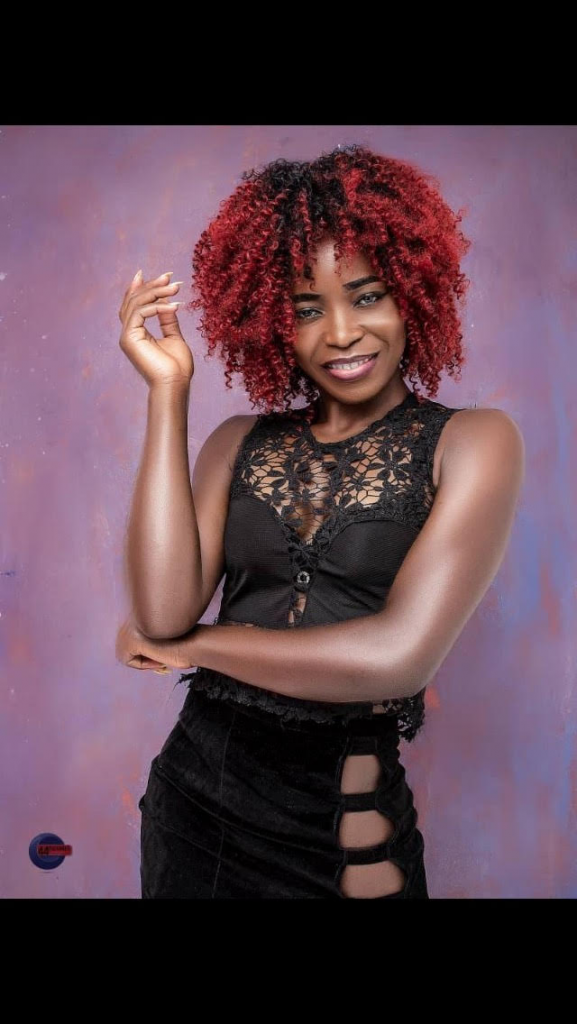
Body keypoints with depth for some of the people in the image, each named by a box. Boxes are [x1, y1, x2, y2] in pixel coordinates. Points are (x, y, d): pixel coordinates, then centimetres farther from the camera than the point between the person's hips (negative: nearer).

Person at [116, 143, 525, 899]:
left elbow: (397, 657, -21)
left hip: (346, 831, -3)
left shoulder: (472, 442, -9)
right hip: (194, 792, 3)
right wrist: (169, 393, -13)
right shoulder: (239, 443, 1)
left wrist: (187, 645, -10)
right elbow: (163, 611, -14)